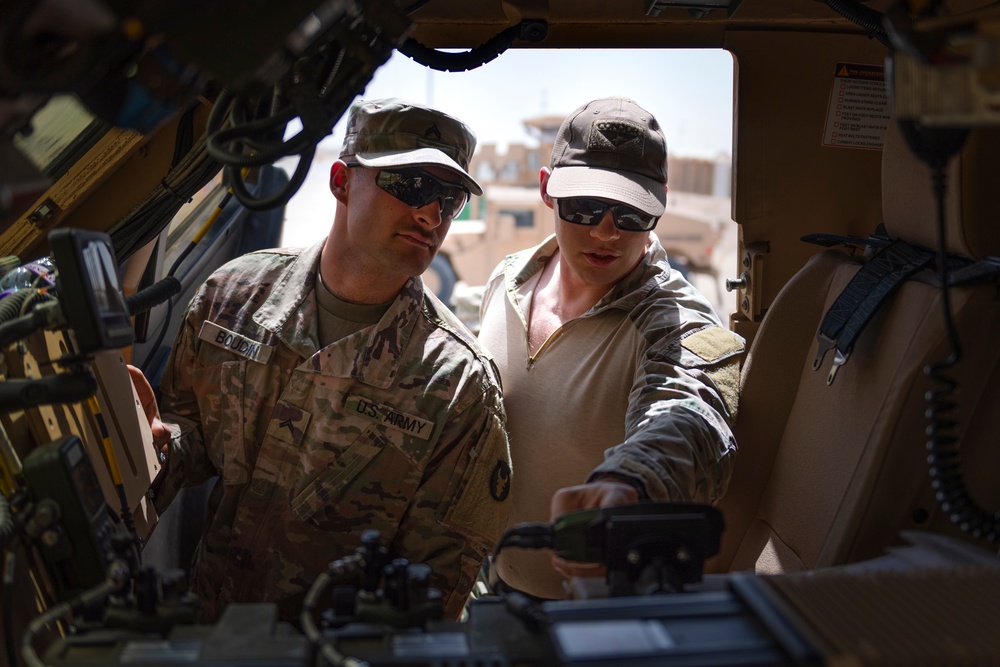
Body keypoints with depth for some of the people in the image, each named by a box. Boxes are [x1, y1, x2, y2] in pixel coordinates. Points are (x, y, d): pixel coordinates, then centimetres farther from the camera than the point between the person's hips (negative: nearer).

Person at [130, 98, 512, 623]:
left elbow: (443, 566, -10)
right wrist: (160, 441, -14)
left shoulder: (459, 382, -14)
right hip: (206, 617, 5)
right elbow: (186, 420, 8)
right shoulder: (234, 293, -4)